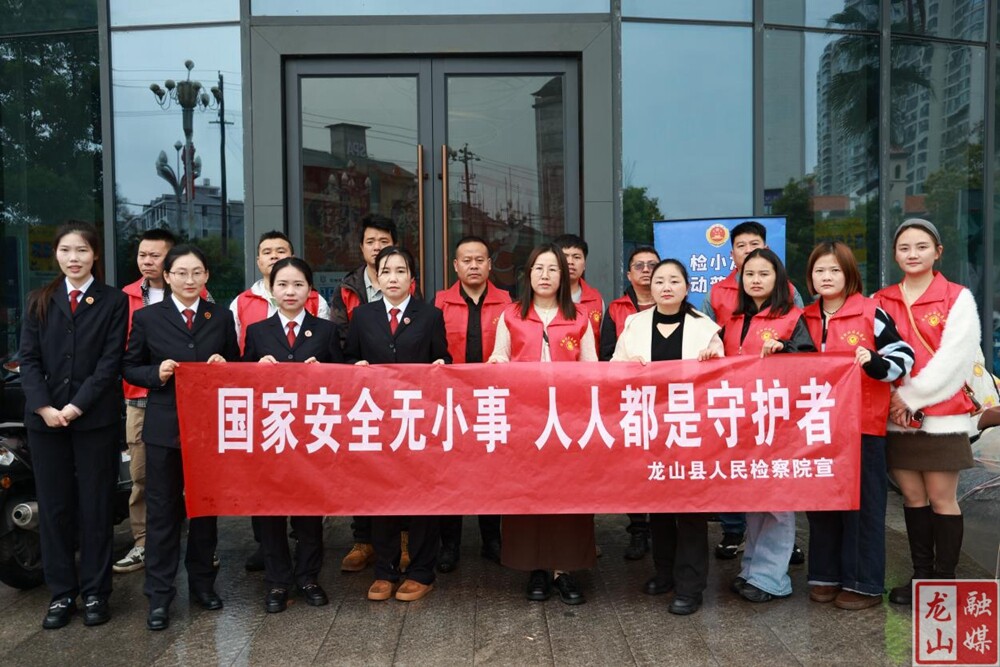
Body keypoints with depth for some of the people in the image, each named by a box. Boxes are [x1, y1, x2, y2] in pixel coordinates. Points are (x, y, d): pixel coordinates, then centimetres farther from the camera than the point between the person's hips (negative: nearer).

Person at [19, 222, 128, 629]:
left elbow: (111, 362, -5)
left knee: (95, 506, 4)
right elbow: (28, 358, 3)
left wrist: (77, 406, -14)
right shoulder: (39, 301, 10)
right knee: (54, 507, 7)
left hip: (96, 418, -3)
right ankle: (61, 593, 17)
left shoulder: (114, 301, 2)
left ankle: (95, 593, 14)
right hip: (45, 417, 3)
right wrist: (44, 407, -10)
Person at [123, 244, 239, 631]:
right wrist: (156, 373, -15)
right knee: (163, 511, 4)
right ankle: (159, 595, 14)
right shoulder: (147, 318, 2)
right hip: (164, 427, -2)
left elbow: (236, 366, 11)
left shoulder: (221, 317, 7)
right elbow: (130, 368, 3)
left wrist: (223, 366, -10)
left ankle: (202, 583, 27)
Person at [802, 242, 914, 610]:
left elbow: (903, 355, -5)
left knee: (864, 503, 3)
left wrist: (873, 363, -24)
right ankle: (825, 575, 23)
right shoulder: (806, 318, 10)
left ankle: (864, 583, 13)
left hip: (863, 423, -5)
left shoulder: (871, 312, -5)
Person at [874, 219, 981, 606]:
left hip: (941, 414, -3)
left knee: (941, 498, 3)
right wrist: (892, 396, -9)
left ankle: (945, 581, 15)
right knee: (912, 497, 10)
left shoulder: (958, 299, -1)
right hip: (896, 416, 3)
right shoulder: (881, 301, 9)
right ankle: (921, 576, 22)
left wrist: (911, 396, -12)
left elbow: (953, 358, -10)